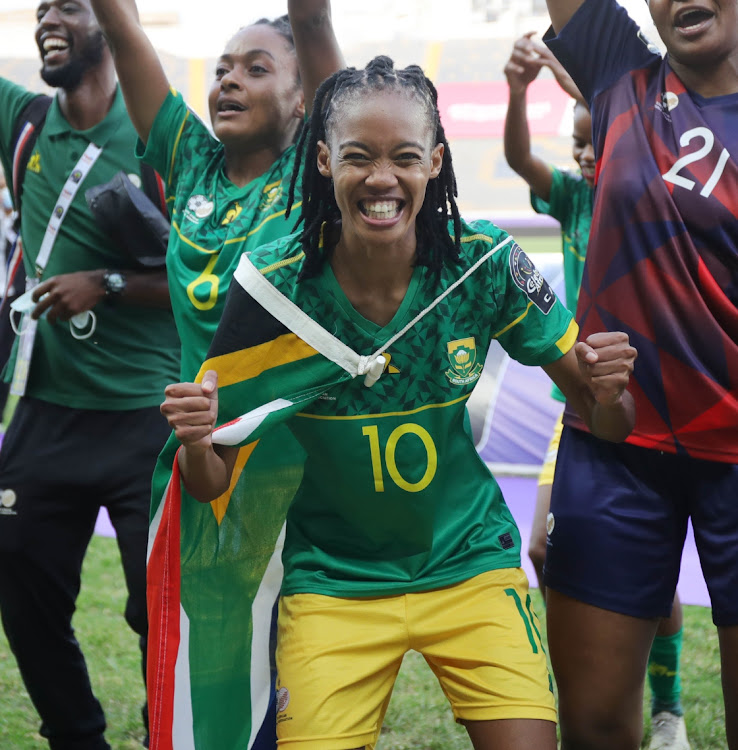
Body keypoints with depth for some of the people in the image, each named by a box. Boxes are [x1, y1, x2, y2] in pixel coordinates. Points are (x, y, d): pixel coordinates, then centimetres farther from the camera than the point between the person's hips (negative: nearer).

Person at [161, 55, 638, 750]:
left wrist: (607, 392, -27)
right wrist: (196, 445, -32)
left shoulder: (487, 263, -14)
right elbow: (212, 483, -10)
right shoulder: (273, 285, -16)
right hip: (331, 579, 0)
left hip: (470, 562, 1)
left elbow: (600, 421, -4)